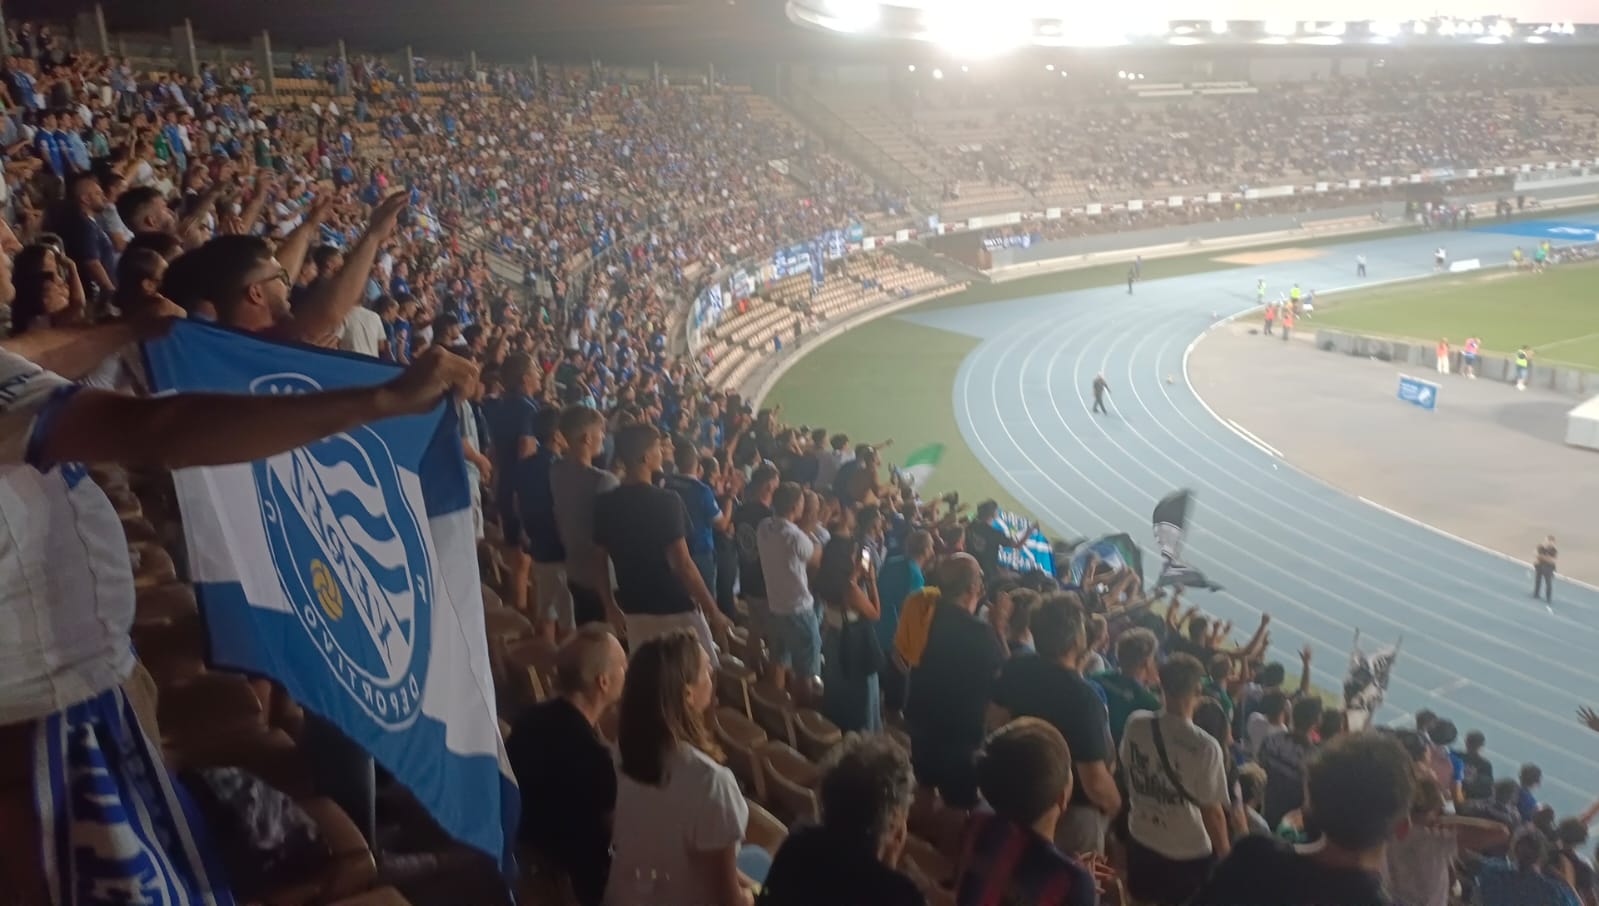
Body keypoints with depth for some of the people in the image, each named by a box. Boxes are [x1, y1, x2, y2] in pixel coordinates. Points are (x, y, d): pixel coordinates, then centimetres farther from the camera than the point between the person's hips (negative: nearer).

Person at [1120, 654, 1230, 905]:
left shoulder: (1136, 724, -13)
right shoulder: (1206, 746, -26)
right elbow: (1213, 811, -19)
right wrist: (1225, 856, -3)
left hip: (1141, 841, 4)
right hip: (1189, 853, -4)